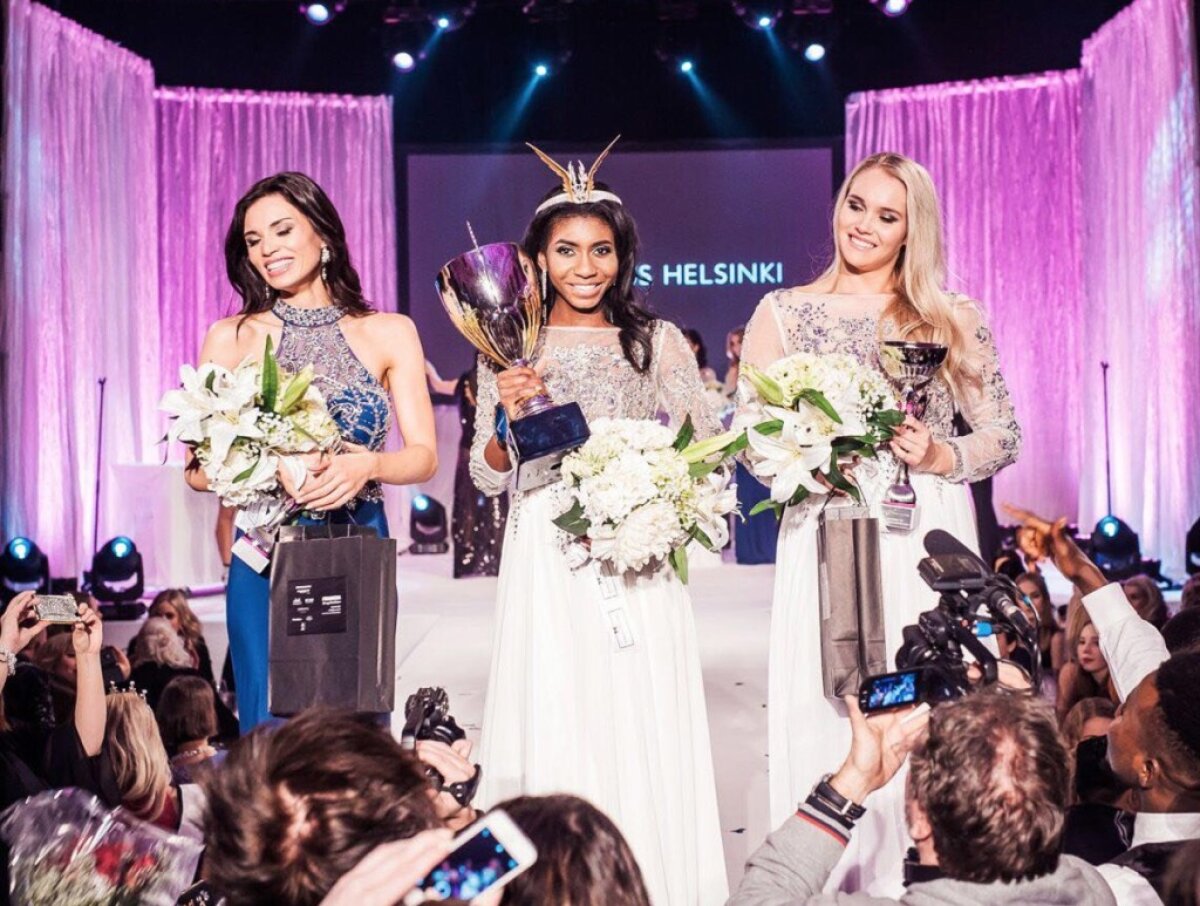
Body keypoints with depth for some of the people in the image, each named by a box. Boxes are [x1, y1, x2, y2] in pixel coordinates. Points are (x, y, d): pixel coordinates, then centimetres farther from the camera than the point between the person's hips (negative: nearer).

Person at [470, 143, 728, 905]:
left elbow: (707, 450, 7)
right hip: (548, 571, 0)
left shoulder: (659, 343, 5)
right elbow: (489, 477, 6)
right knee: (554, 731, 1)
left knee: (646, 729, 0)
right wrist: (510, 415, -12)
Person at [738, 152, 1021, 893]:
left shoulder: (955, 319, 7)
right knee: (826, 717, -3)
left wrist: (943, 457, -11)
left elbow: (1006, 436, 7)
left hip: (930, 538, 0)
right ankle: (833, 880, 7)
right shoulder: (784, 313, 8)